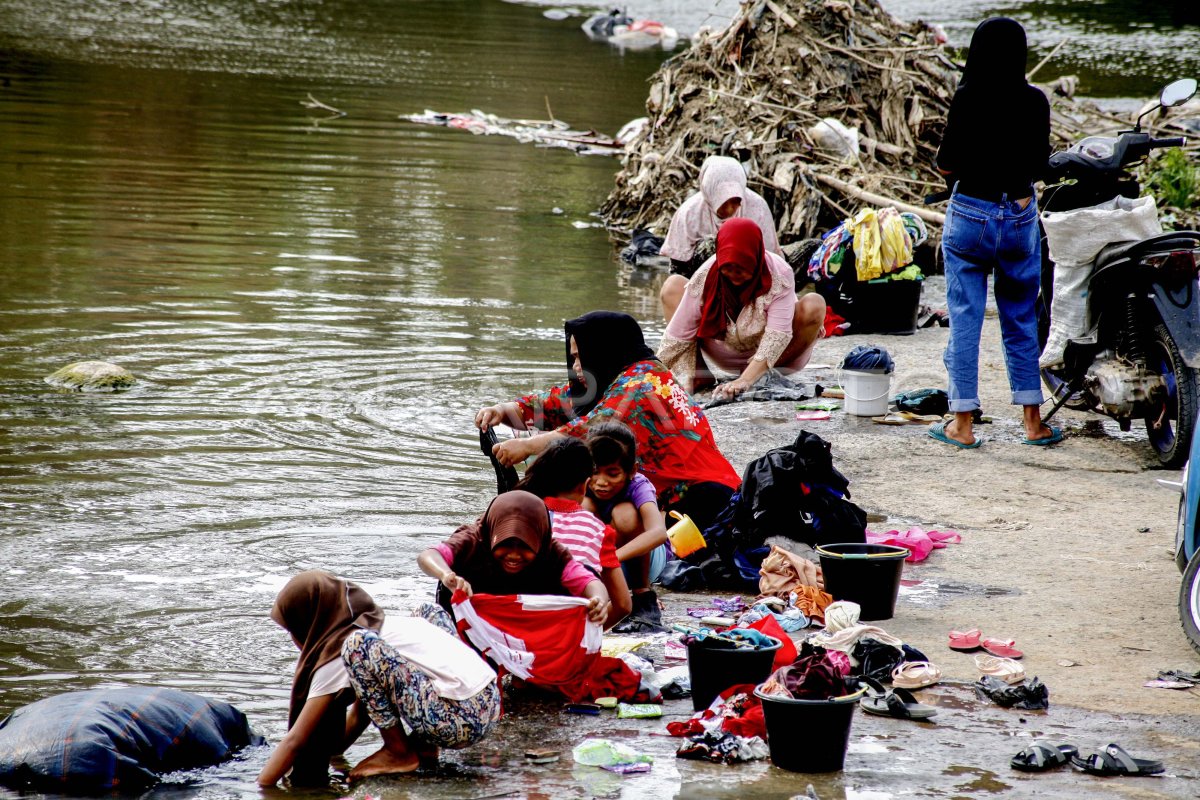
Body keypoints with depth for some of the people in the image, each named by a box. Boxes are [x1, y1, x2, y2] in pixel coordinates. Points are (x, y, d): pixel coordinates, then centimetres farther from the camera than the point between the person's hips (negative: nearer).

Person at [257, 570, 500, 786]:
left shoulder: (337, 651, -2)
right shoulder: (380, 625, 21)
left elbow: (295, 741, -2)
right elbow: (359, 714, 33)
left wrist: (260, 788, 3)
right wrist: (327, 752, 35)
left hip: (459, 720, -9)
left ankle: (400, 753, 0)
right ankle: (424, 744, 17)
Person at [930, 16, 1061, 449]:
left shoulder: (967, 100, -13)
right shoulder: (1035, 102, -4)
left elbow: (947, 166, -10)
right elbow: (1039, 165, 5)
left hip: (971, 214, -3)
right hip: (1021, 216, 3)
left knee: (964, 320, 4)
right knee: (1022, 321, 14)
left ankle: (963, 424, 5)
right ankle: (1033, 421, 17)